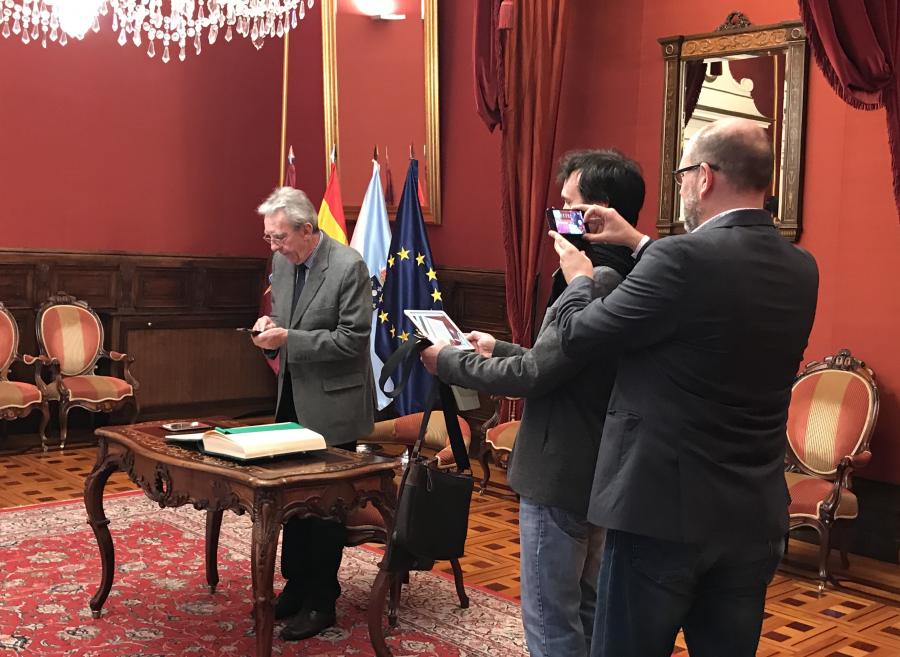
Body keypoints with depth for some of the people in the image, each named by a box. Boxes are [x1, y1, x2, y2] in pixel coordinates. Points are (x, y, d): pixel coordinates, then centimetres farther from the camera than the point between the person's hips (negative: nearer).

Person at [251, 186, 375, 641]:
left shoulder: (348, 266, -18)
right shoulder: (282, 262, 4)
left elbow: (353, 340, -20)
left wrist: (288, 339, -23)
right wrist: (269, 327, -6)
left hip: (332, 403, -7)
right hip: (293, 399, 7)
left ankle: (321, 601, 18)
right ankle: (295, 585, 31)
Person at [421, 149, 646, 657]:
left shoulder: (597, 284, -23)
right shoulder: (623, 277, 8)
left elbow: (533, 375, -22)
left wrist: (448, 362, -9)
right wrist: (497, 349, 13)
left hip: (561, 476, -10)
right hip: (599, 471, 10)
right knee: (588, 611, 21)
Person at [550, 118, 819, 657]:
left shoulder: (682, 258, -19)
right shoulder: (800, 269, 3)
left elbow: (578, 336, -11)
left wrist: (579, 277, 10)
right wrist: (640, 244, 25)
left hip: (664, 508, -6)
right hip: (756, 517, 6)